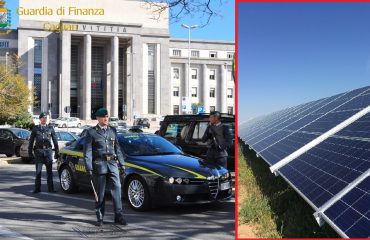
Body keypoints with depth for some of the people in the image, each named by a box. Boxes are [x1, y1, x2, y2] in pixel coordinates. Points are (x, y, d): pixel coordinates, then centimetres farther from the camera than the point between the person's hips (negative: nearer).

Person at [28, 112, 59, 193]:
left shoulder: (50, 128, 9)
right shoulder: (35, 128, 8)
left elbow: (55, 140, 11)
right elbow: (31, 141, 8)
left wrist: (57, 152, 7)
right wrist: (30, 152, 2)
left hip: (48, 150, 1)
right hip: (39, 151, -1)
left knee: (49, 170, 3)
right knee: (38, 171, 0)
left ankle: (50, 188, 8)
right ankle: (37, 188, 6)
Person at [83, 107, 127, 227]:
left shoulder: (112, 130, 14)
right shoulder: (91, 132, 2)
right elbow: (87, 151, -2)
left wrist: (121, 163, 13)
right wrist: (89, 168, -9)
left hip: (112, 163, 3)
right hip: (99, 164, -3)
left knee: (116, 188, -4)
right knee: (100, 192, 3)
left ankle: (118, 215, 0)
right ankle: (100, 218, 12)